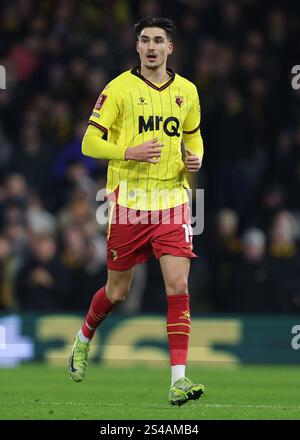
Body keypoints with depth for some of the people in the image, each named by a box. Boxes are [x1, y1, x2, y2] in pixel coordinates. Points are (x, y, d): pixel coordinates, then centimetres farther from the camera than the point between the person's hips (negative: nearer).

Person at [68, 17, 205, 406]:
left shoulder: (186, 91, 8)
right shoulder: (119, 89, -4)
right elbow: (90, 143, -3)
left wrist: (195, 158, 3)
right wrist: (130, 153, -19)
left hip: (172, 202, 2)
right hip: (129, 201, -2)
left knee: (178, 286, -12)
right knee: (117, 291, 8)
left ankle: (178, 381, -13)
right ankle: (83, 340, 40)